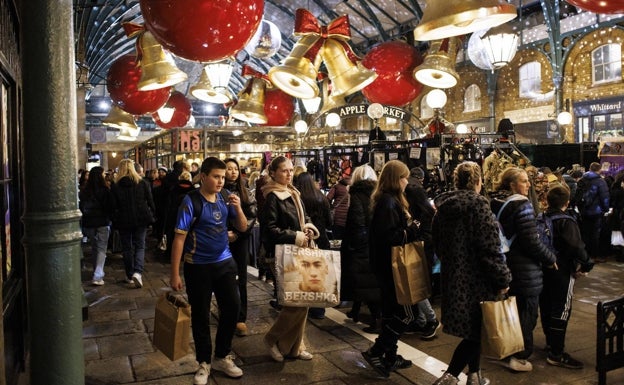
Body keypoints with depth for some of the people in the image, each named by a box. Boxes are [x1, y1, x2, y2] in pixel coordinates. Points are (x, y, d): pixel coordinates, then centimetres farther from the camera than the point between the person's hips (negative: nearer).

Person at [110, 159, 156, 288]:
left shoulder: (115, 186, -5)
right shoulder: (143, 183, -2)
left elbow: (113, 206, -3)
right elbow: (150, 201, 1)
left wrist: (114, 220, 9)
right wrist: (151, 215, 12)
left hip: (123, 221, 0)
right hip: (141, 219, 0)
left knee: (127, 248, 12)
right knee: (140, 246, 5)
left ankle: (129, 275, 19)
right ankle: (137, 272, -15)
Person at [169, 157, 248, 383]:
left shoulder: (225, 199, 0)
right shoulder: (191, 201, -14)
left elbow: (242, 227, 6)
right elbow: (179, 238, -14)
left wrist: (238, 208, -14)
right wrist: (175, 274, -15)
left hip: (225, 263, 5)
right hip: (198, 266, -5)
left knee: (232, 307, 9)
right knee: (200, 315, 8)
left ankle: (221, 357, 30)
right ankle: (204, 363, 27)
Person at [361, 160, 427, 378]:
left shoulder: (387, 200, 12)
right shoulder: (389, 202, -19)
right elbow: (388, 237, -26)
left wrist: (411, 229, 5)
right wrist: (413, 231, -19)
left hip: (387, 264, 10)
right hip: (391, 265, -10)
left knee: (391, 312, 16)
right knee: (404, 314, -4)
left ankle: (390, 357, 26)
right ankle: (375, 352, 2)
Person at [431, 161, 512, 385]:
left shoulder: (443, 206, 7)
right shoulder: (478, 205, -15)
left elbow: (438, 244, 16)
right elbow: (490, 248, -19)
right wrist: (502, 279, -11)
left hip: (452, 277, 8)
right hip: (475, 278, -7)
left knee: (472, 330, 20)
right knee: (476, 329, 1)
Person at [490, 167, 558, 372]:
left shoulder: (494, 203, 3)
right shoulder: (522, 205, -20)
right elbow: (531, 243, -22)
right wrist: (551, 258, -6)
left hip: (502, 263, 8)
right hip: (523, 269, -8)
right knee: (525, 312, 7)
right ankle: (518, 356, 17)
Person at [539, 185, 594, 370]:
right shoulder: (567, 222, -16)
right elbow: (577, 247, -23)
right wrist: (584, 266, -10)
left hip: (543, 269, 7)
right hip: (562, 272, -7)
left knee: (546, 307, 16)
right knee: (561, 311, -2)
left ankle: (550, 342, 32)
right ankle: (556, 354, 2)